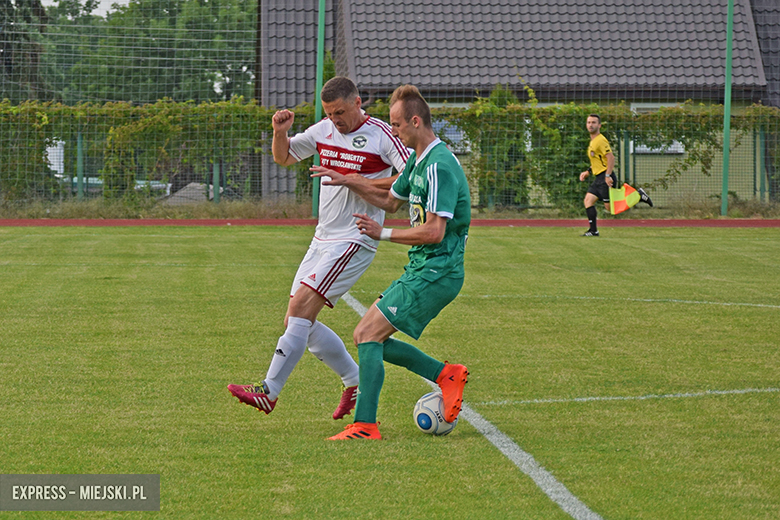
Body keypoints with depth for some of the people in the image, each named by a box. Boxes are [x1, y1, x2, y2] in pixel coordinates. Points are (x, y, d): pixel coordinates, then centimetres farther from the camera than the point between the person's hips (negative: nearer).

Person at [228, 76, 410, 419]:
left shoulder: (381, 135, -10)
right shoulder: (323, 131, 10)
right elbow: (283, 158, 22)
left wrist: (364, 183, -19)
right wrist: (280, 132, 0)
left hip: (355, 241, -8)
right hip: (323, 239, 8)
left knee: (301, 307, -18)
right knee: (298, 320, 6)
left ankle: (269, 391, -18)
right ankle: (355, 381, 20)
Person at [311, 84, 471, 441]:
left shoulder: (440, 165, -19)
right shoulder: (419, 160, 14)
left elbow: (434, 231, -24)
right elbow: (390, 200, 31)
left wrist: (383, 234, -13)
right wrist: (348, 182, 22)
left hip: (436, 273, -10)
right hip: (420, 269, 10)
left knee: (368, 335, -14)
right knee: (366, 338, 8)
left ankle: (365, 425, -13)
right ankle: (446, 375, 12)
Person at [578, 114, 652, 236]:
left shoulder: (600, 140, -14)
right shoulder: (593, 141, 17)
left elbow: (611, 157, -21)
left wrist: (608, 176, -25)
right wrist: (588, 172, 20)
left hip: (605, 178, -9)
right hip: (598, 178, 9)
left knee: (610, 207, -6)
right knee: (588, 201, -1)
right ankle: (593, 230, 0)